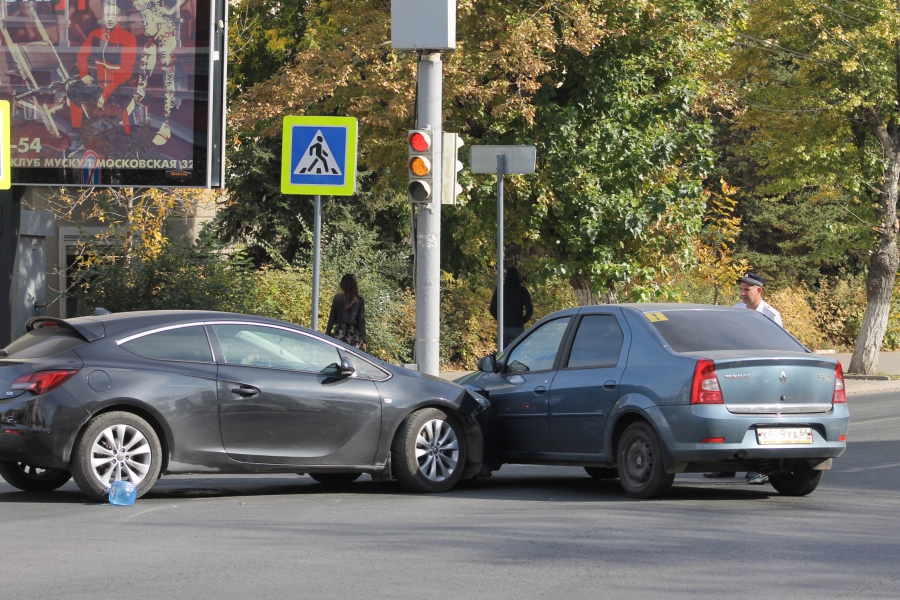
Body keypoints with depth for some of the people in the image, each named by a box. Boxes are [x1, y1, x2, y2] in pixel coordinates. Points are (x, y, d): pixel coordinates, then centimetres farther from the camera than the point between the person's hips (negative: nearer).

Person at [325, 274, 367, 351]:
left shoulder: (337, 298, 0)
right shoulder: (360, 301, -1)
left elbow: (332, 318, 2)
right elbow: (361, 321, -1)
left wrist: (327, 334, 8)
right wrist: (363, 340, 2)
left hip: (339, 333, 0)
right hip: (354, 335, 0)